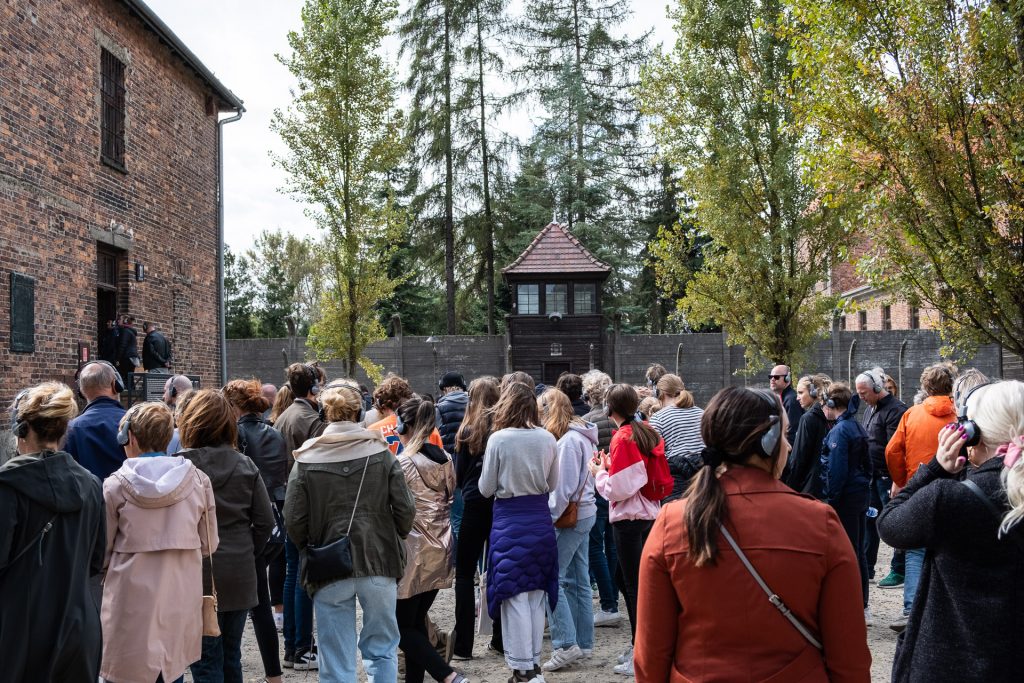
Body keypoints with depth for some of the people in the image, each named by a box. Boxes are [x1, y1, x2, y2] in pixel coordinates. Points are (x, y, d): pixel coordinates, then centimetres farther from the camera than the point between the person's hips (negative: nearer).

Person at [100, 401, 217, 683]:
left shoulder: (116, 484, -7)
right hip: (181, 599, 2)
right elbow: (209, 544, 6)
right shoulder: (197, 480, -2)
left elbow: (101, 550, 1)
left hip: (132, 599, -2)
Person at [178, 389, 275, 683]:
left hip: (198, 575, -4)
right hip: (239, 576, 4)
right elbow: (265, 521, 0)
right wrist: (248, 552, 12)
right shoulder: (245, 465, 1)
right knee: (231, 658, 18)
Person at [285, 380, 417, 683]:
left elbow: (294, 521, -6)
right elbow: (405, 509, -5)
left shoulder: (306, 459, -5)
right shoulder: (380, 452, -4)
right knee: (382, 650, 17)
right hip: (379, 563, 1)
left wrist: (310, 551, 13)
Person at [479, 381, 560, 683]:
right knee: (536, 595, 15)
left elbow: (485, 489, -6)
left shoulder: (499, 439, -14)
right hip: (540, 518, 4)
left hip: (510, 522, -4)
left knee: (515, 596, 4)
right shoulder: (548, 439, -3)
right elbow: (552, 484, 9)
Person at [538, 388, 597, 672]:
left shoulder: (568, 440, -16)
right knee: (578, 580, 13)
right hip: (583, 513, 10)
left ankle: (566, 645, -6)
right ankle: (584, 643, 19)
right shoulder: (582, 436, 12)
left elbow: (563, 487, -20)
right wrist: (553, 515, 11)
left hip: (569, 517, -10)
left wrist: (548, 518, -12)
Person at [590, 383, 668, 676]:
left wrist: (599, 473, 0)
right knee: (624, 577, 19)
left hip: (628, 518, -8)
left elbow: (617, 489, -17)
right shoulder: (649, 433, 7)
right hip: (650, 514, 8)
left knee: (634, 585, -1)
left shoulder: (622, 438, -16)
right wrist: (611, 467, 11)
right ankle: (639, 644, 27)